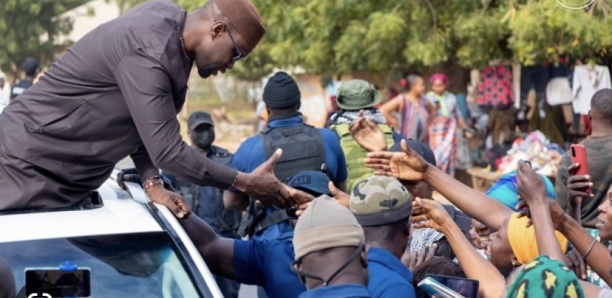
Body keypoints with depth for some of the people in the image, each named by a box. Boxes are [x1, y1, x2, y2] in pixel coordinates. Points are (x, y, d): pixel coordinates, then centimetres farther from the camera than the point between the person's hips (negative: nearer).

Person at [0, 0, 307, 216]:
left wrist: (153, 183, -3)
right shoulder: (148, 53, -29)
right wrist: (246, 183, -22)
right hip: (30, 163, -9)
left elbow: (143, 122, 8)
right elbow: (168, 151, -28)